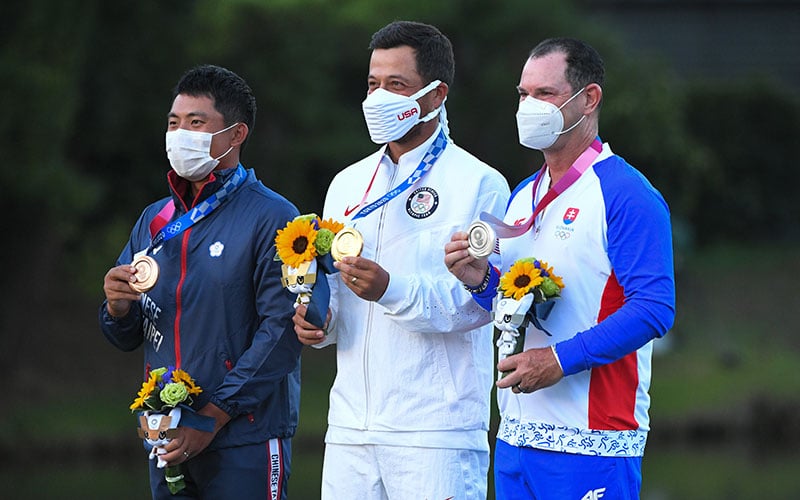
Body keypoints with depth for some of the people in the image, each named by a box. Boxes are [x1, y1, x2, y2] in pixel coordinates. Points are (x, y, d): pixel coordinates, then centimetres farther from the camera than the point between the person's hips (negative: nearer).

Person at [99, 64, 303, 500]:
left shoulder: (272, 219, -8)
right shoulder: (154, 220, 12)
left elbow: (282, 332, -15)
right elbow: (127, 339, 17)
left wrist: (214, 415, -17)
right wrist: (118, 307, -7)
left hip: (244, 443, -5)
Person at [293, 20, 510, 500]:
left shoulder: (479, 185, -4)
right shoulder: (348, 184, 17)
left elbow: (481, 301, -14)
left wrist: (392, 290, -26)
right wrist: (316, 319, 1)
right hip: (350, 428, 6)